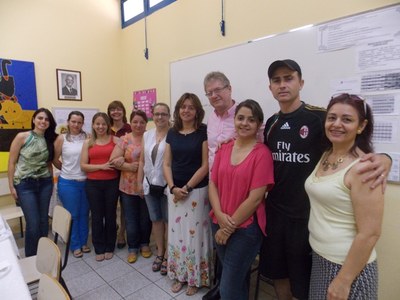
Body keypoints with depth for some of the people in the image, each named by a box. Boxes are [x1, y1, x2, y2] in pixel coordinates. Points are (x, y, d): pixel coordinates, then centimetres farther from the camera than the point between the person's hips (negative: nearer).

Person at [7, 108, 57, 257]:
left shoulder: (49, 140, 4)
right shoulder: (22, 137, -8)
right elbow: (11, 163, -5)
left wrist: (51, 181, 11)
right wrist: (11, 186, -6)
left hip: (45, 183, 4)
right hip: (25, 184, -4)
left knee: (44, 221, 9)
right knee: (33, 223, -4)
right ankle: (30, 258, 17)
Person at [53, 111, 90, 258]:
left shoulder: (87, 137, -2)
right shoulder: (62, 138, -4)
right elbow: (55, 159, 2)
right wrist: (67, 170, 9)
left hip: (86, 182, 2)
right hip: (68, 183, -1)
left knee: (84, 214, 14)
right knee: (72, 215, 11)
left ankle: (83, 242, 32)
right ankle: (75, 245, 28)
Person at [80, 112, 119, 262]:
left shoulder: (115, 140, 1)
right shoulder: (88, 143, 5)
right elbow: (83, 166, -2)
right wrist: (101, 166, -14)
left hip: (111, 183, -1)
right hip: (93, 184, 1)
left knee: (110, 215, 9)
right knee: (97, 216, 9)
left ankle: (109, 247, 27)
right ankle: (99, 249, 26)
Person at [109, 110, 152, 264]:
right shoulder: (125, 139, -1)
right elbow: (113, 160, -6)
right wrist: (128, 166, -16)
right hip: (128, 187, 0)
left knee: (146, 218, 15)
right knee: (131, 219, 12)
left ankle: (145, 244, 36)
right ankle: (132, 248, 30)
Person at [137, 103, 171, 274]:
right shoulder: (147, 135, 7)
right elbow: (142, 161, 11)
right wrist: (139, 182, 10)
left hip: (167, 185, -5)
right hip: (150, 184, 6)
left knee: (168, 220, 8)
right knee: (155, 219, 17)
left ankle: (167, 255, 27)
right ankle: (160, 252, 35)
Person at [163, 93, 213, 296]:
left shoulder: (203, 132, -7)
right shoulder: (172, 133, 6)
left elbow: (206, 165, -11)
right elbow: (166, 164, 6)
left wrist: (187, 187, -12)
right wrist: (173, 187, -7)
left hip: (197, 191, -4)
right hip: (175, 191, 4)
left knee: (194, 233, 6)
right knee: (176, 233, 13)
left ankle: (195, 278, 28)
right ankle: (179, 276, 33)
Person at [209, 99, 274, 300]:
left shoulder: (262, 153, -14)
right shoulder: (224, 148, 3)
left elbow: (255, 198, -16)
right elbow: (213, 183, 2)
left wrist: (230, 226, -11)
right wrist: (220, 216, -11)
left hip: (245, 229, -5)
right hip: (219, 224, 5)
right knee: (236, 280, 24)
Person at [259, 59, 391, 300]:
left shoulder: (319, 117, -13)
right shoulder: (271, 123, 5)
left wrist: (383, 159, -31)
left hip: (307, 215, -5)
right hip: (275, 212, 5)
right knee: (278, 273, 21)